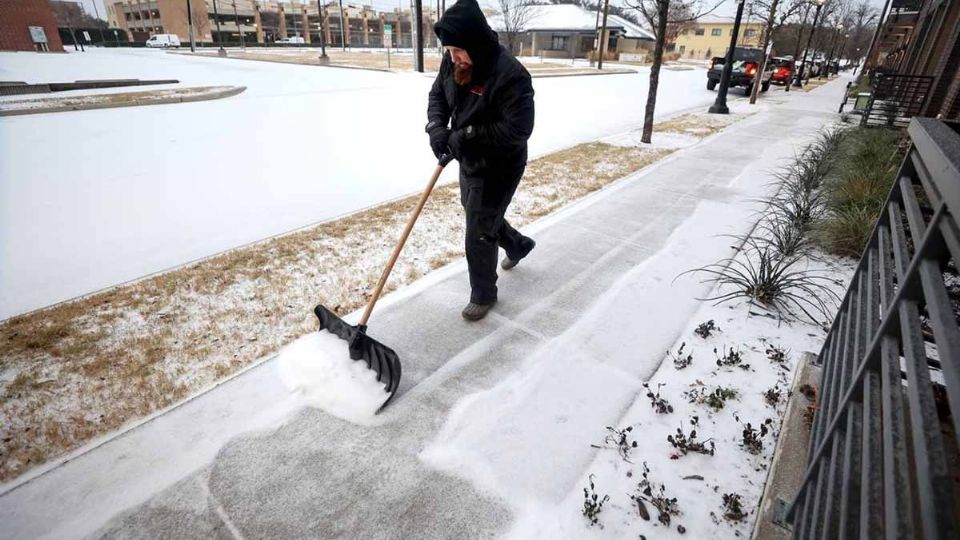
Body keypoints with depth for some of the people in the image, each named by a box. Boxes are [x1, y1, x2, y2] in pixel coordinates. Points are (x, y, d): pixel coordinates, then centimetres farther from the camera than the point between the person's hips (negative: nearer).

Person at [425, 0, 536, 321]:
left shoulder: (510, 74, -27)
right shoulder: (453, 62, -4)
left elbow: (518, 128, -29)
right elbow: (437, 95, 8)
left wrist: (467, 134, -28)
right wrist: (436, 127, -13)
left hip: (499, 168, -8)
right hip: (469, 161, 9)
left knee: (479, 235, -2)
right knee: (481, 216, 26)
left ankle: (483, 295, 21)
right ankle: (518, 245, 55)